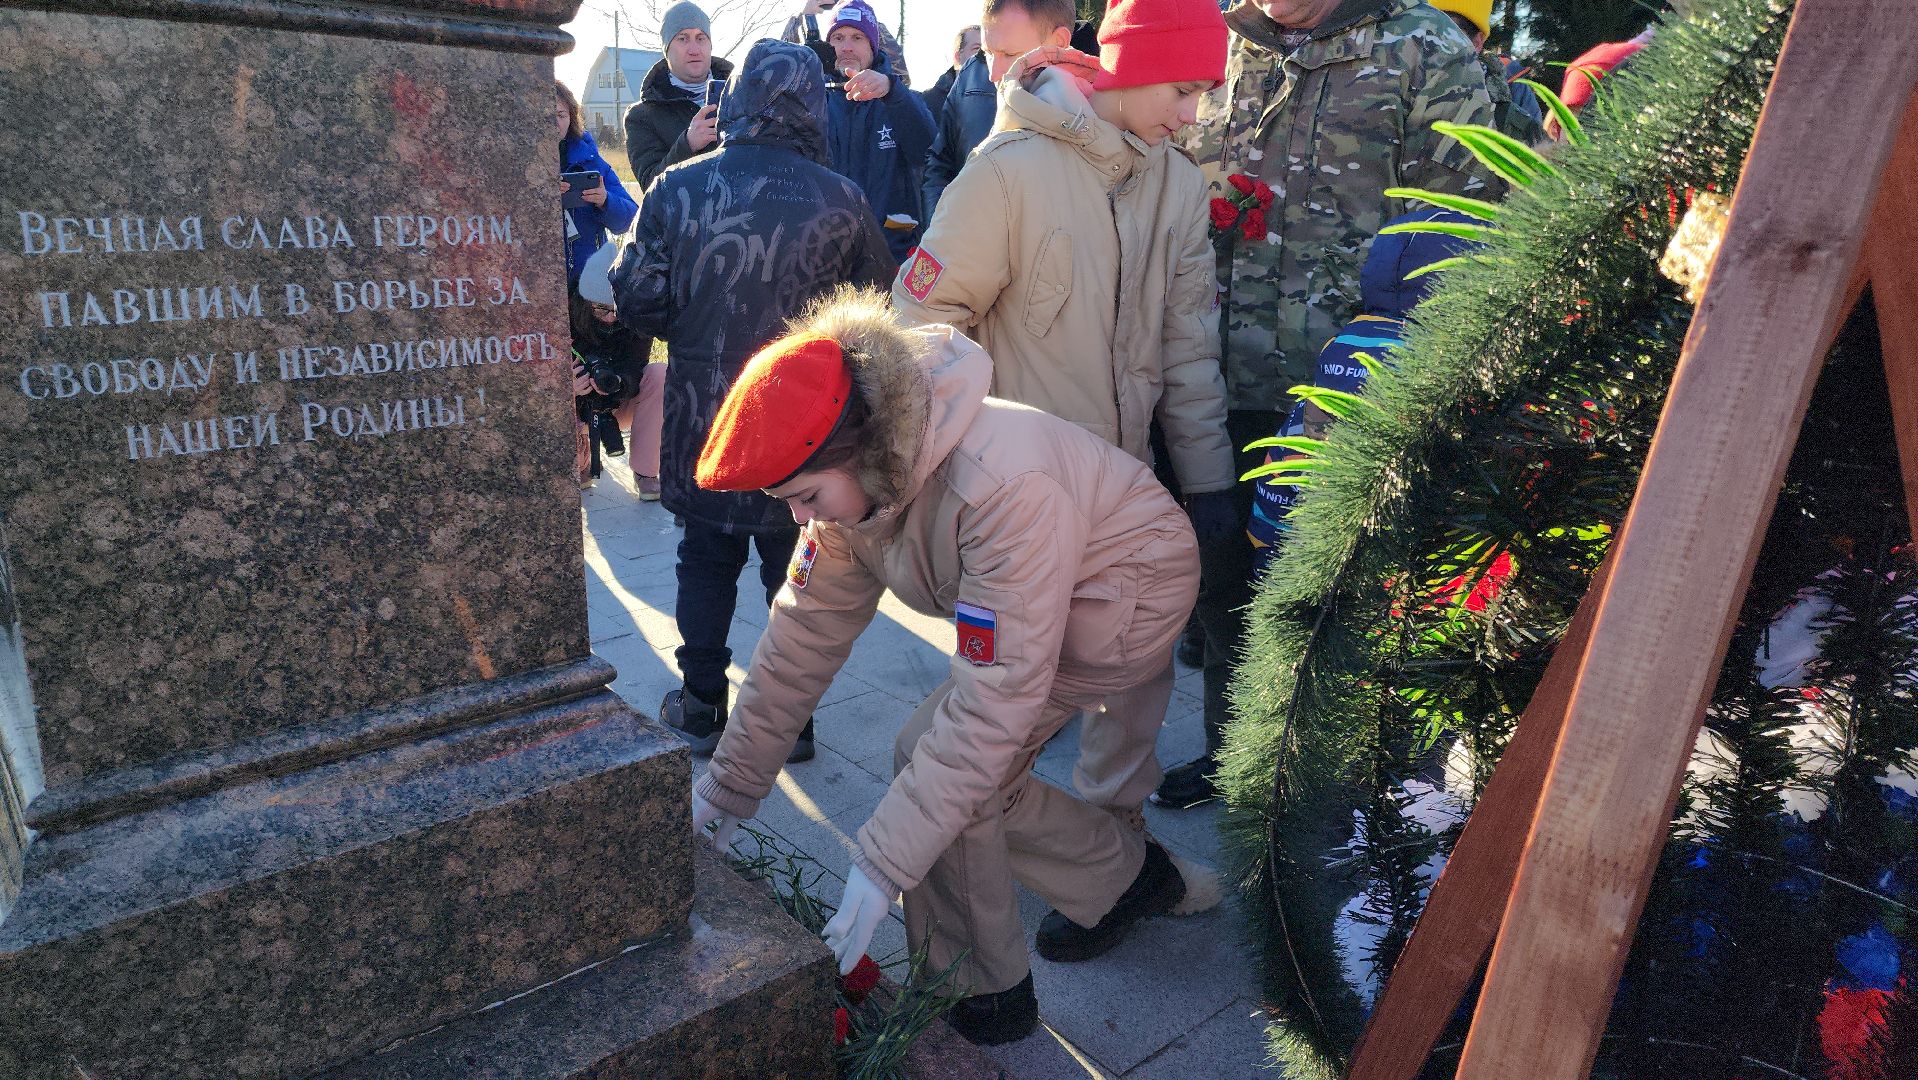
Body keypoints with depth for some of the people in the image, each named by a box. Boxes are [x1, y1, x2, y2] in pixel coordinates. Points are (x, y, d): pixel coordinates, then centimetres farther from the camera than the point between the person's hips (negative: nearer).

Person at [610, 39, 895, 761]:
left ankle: (701, 708, 27)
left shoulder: (677, 188, -7)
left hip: (702, 420, 1)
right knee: (796, 572, 14)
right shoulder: (842, 201, -9)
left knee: (707, 563, 17)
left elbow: (636, 300, -6)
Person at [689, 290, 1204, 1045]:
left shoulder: (1004, 485, -40)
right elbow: (806, 631, -8)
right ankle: (1127, 878, 32)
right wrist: (728, 783, -5)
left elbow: (995, 701, -39)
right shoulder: (857, 476, -15)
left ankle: (979, 997, 5)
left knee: (936, 758, -15)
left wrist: (883, 866, -35)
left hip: (1129, 587, -8)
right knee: (975, 781, 6)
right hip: (1035, 598, 8)